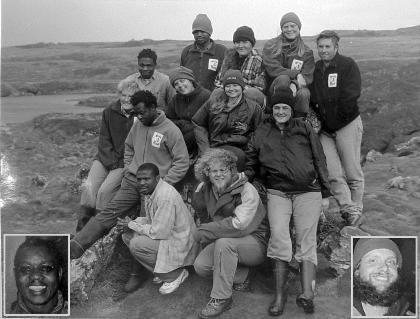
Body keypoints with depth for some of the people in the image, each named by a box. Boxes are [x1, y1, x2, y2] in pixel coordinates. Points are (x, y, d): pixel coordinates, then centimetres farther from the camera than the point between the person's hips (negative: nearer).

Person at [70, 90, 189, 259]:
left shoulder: (171, 130, -10)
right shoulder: (137, 125, 9)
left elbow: (182, 162, -9)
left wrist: (163, 184, -12)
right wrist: (127, 169, 13)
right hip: (131, 181, 4)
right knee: (109, 212, -8)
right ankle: (74, 247, -14)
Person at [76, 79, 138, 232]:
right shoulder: (109, 112, 4)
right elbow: (104, 140, 5)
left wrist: (121, 163, -12)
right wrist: (112, 162, -7)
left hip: (126, 162, -4)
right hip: (105, 158, 4)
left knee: (105, 190, -21)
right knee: (88, 187, -13)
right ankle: (81, 227, -1)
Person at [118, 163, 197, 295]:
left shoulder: (166, 196, -28)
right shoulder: (149, 190, 3)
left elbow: (159, 232, -28)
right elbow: (151, 221, 15)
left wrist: (132, 225, -15)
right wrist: (132, 222, -5)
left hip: (178, 243, -9)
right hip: (165, 234, 10)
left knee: (136, 244, -22)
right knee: (127, 235, 1)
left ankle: (175, 274, -5)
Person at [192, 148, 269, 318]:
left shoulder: (247, 191, -21)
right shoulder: (205, 189, -1)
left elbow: (238, 224, -32)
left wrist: (206, 232, -25)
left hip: (255, 241, -7)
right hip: (225, 242, 7)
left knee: (224, 242, -35)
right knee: (200, 266, -13)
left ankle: (221, 298, -20)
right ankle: (243, 275, 8)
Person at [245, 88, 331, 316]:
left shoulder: (304, 129, 13)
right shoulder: (261, 133, 14)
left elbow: (319, 161, 14)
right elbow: (250, 163, 23)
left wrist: (325, 194, 11)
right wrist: (255, 183, 9)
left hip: (308, 192, 0)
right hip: (277, 192, 0)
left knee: (306, 241, -10)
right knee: (279, 237, -18)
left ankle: (307, 295, -17)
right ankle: (279, 295, -12)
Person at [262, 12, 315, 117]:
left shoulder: (306, 51, 9)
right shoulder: (270, 46, 5)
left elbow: (308, 77, -3)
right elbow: (272, 69, -9)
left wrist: (294, 84, -26)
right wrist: (296, 74, -18)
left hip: (296, 87, 2)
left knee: (303, 94, -33)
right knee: (283, 78, -34)